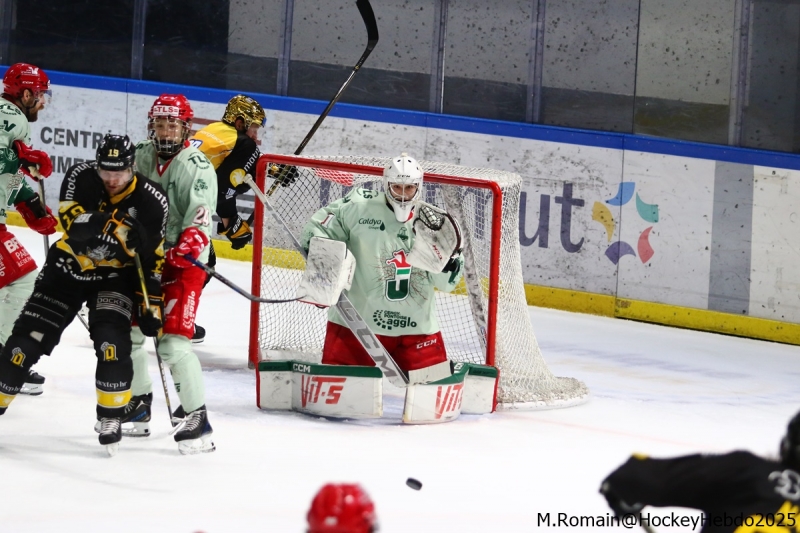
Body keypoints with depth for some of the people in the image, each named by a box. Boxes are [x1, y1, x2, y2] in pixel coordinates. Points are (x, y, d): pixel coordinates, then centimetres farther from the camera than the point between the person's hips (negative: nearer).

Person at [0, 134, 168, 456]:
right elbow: (72, 225, -28)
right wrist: (107, 223, -45)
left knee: (113, 344, -20)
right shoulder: (80, 177, -18)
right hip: (68, 268, 1)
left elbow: (152, 259, -7)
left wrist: (151, 302, -9)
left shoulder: (151, 201, -16)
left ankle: (111, 421, -6)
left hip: (114, 276, -1)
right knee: (27, 340, 0)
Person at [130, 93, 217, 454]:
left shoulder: (197, 167, -14)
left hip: (183, 262, -7)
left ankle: (197, 418, -10)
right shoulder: (141, 157, 6)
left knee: (173, 343, -17)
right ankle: (139, 401, 33)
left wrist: (187, 247, -39)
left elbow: (200, 219, -23)